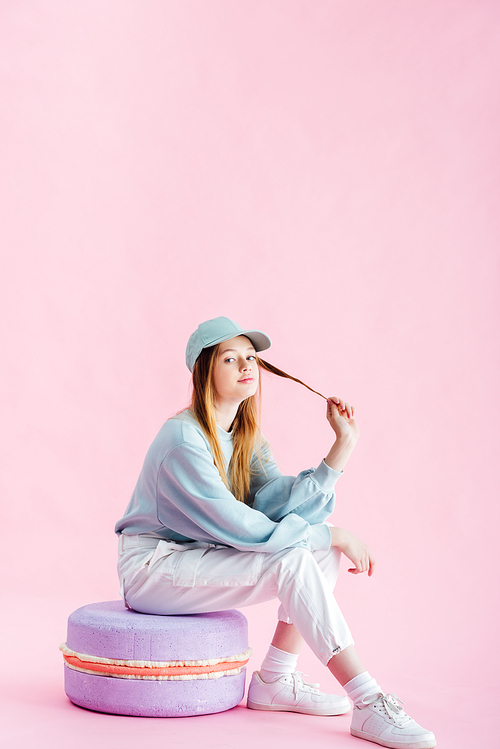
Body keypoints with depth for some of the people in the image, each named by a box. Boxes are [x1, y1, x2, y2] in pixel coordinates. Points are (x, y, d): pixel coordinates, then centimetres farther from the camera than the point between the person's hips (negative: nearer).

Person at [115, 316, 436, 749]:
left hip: (198, 559, 9)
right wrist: (331, 534, -21)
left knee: (324, 554, -5)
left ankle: (275, 681, -1)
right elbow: (235, 525, -25)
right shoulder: (183, 438, -20)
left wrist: (344, 445, -14)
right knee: (292, 560, -26)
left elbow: (277, 501, -9)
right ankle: (369, 705, -25)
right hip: (153, 568, -9)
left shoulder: (246, 437, 8)